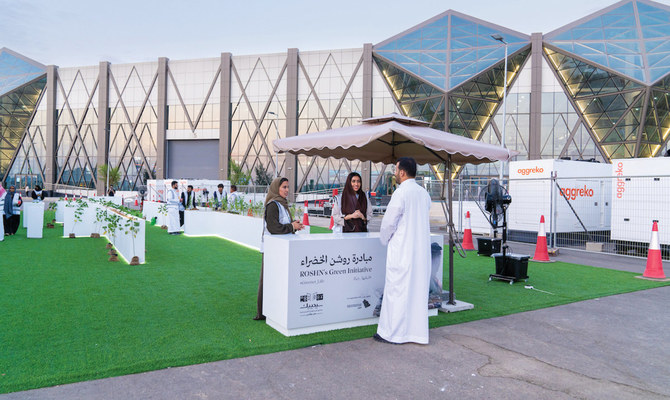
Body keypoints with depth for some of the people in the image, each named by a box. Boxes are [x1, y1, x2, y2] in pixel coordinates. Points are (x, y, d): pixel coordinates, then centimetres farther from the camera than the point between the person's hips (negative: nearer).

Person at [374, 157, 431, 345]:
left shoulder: (400, 192, -14)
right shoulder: (424, 193, 9)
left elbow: (389, 222, -12)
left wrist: (385, 239, 8)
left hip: (402, 249, -7)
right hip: (421, 249, 7)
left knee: (397, 289, 1)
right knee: (418, 289, 12)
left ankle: (393, 332, 9)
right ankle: (417, 331, 20)